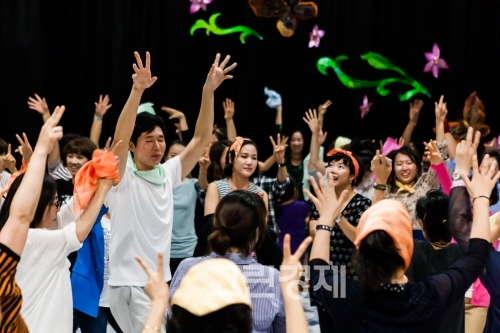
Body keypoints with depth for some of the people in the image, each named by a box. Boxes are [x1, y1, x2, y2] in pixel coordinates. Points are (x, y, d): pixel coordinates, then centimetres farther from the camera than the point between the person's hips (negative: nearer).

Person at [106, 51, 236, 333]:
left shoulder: (168, 174, 7)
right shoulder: (122, 178, -9)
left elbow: (202, 139, 3)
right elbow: (120, 138, -26)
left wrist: (208, 91, -8)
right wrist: (137, 90, -37)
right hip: (130, 285, -7)